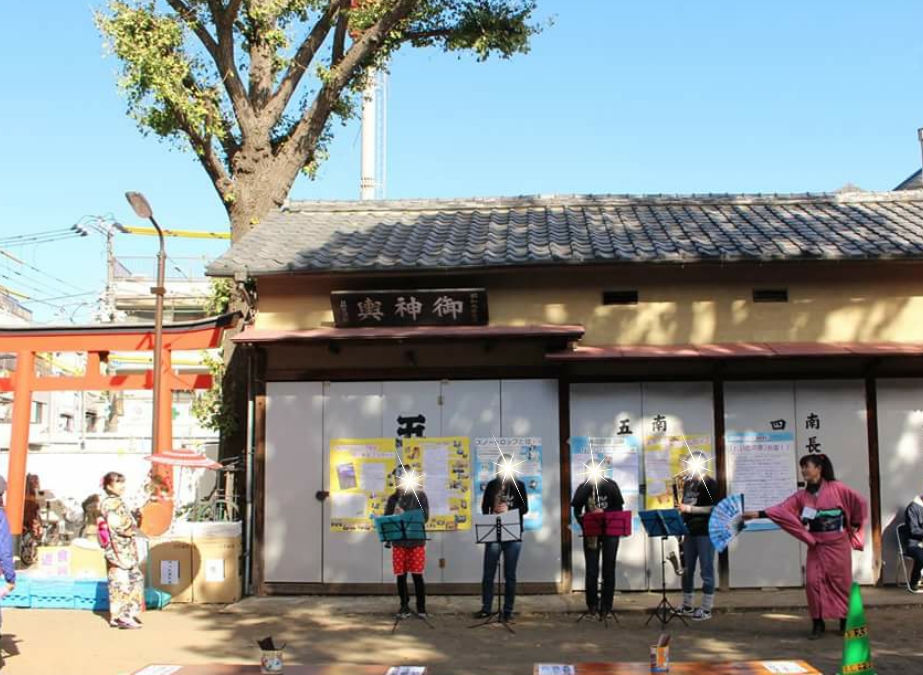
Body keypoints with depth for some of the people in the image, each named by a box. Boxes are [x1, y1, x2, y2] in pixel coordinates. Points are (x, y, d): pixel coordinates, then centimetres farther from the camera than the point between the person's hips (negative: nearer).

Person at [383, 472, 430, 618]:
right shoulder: (393, 498, 8)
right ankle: (404, 607, 15)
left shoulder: (420, 495, 1)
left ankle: (421, 607, 9)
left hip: (416, 541, -2)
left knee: (417, 575, -2)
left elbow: (425, 517, -6)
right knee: (401, 576, 4)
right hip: (398, 542, 2)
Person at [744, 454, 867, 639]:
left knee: (841, 582, 5)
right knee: (813, 582, -5)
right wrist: (758, 514, -20)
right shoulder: (802, 495, 3)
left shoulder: (836, 488, -7)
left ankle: (845, 621, 20)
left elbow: (860, 502, -3)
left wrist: (854, 525, 3)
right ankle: (818, 623, 8)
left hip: (838, 544, -3)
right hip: (816, 546, 3)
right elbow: (782, 509, -8)